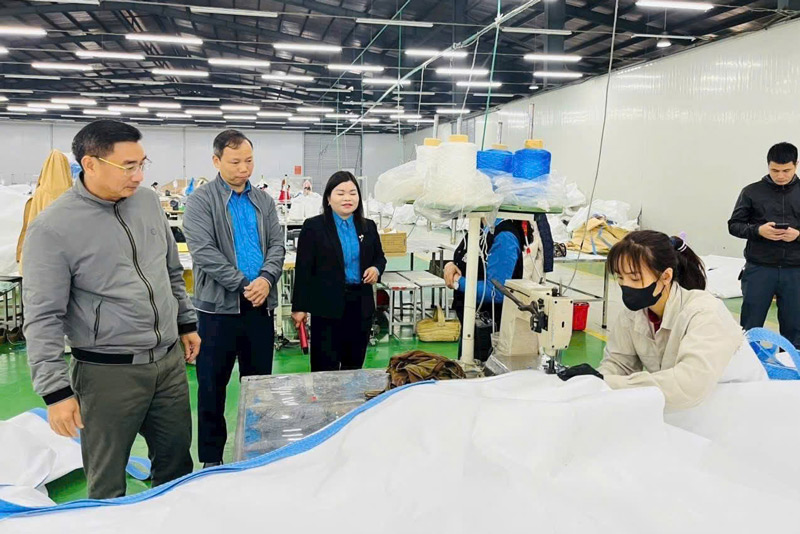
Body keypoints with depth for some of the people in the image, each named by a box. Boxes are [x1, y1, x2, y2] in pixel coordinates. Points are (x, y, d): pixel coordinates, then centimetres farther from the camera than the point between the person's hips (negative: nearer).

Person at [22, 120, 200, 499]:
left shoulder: (147, 201, 3)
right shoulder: (52, 229, -14)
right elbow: (43, 318, -12)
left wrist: (186, 323, 18)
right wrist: (56, 390, -14)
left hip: (170, 361, 6)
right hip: (109, 373, -5)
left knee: (177, 463, 19)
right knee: (108, 487, 10)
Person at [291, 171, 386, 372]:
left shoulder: (368, 227, 9)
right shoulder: (313, 227, -4)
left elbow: (380, 256, 21)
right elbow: (303, 269, -5)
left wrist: (376, 269, -3)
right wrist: (299, 307, -8)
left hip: (361, 303, 4)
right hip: (327, 305, -4)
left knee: (354, 364, 13)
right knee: (325, 368, 2)